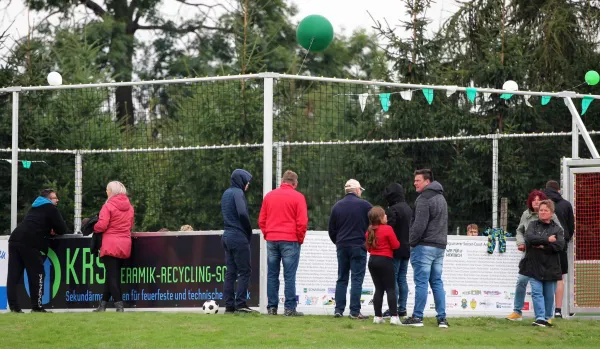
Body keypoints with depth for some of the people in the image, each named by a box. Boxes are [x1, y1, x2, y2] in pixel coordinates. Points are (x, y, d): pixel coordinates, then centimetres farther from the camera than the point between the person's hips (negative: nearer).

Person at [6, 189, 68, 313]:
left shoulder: (35, 208, 31)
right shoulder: (51, 209, 7)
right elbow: (62, 229, 5)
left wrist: (47, 231, 23)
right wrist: (53, 231, 26)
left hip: (15, 239, 7)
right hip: (30, 243, -7)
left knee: (13, 275, 3)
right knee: (36, 275, 1)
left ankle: (14, 306, 0)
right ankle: (37, 307, 1)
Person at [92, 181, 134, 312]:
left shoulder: (108, 206, -11)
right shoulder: (129, 206, 10)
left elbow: (101, 226, -15)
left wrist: (94, 228, 3)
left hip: (110, 245, -7)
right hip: (125, 246, 7)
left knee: (112, 276, -4)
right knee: (114, 275, 13)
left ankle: (119, 305, -13)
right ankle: (103, 304, 21)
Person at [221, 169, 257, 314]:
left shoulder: (226, 193, 16)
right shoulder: (237, 193, -11)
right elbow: (242, 213, -23)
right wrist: (249, 231, -9)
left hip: (227, 236, 8)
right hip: (239, 237, -8)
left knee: (230, 272, 7)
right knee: (244, 271, -5)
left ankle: (229, 305, 5)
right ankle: (241, 303, -9)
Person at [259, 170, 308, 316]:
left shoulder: (269, 196, 8)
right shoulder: (298, 197, -4)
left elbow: (261, 220, 10)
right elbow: (302, 222, -8)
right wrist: (300, 238, 4)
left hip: (271, 240, 4)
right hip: (290, 241, -4)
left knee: (272, 275, 8)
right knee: (289, 276, -3)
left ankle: (272, 307, 7)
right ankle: (290, 308, -6)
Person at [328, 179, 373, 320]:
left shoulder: (337, 206, 7)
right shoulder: (364, 205, -5)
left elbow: (331, 229, 11)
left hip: (342, 246, 4)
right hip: (358, 247, -4)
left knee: (342, 279, 10)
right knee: (357, 279, -3)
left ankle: (339, 309, 6)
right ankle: (355, 311, -8)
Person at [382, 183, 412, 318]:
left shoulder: (393, 210, -15)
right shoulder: (408, 209, 13)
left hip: (396, 250, -8)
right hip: (407, 249, 8)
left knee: (392, 278, -5)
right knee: (402, 279, 12)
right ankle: (402, 308, 12)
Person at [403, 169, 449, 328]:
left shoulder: (424, 199, -12)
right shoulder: (441, 198, 18)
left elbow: (419, 225, -18)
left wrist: (412, 242, -8)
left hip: (425, 246, -9)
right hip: (440, 246, 9)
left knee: (421, 282, -5)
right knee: (437, 282, 9)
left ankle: (417, 317, -4)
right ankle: (442, 318, 5)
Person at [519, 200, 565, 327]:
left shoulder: (557, 229, 6)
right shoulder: (533, 225, 9)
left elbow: (560, 245, -9)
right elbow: (529, 238, -12)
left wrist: (542, 246, -14)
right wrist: (547, 240, -12)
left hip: (551, 267, 0)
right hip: (534, 266, 0)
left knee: (549, 295, 5)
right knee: (537, 292, -9)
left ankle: (547, 318, 16)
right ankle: (540, 318, -12)